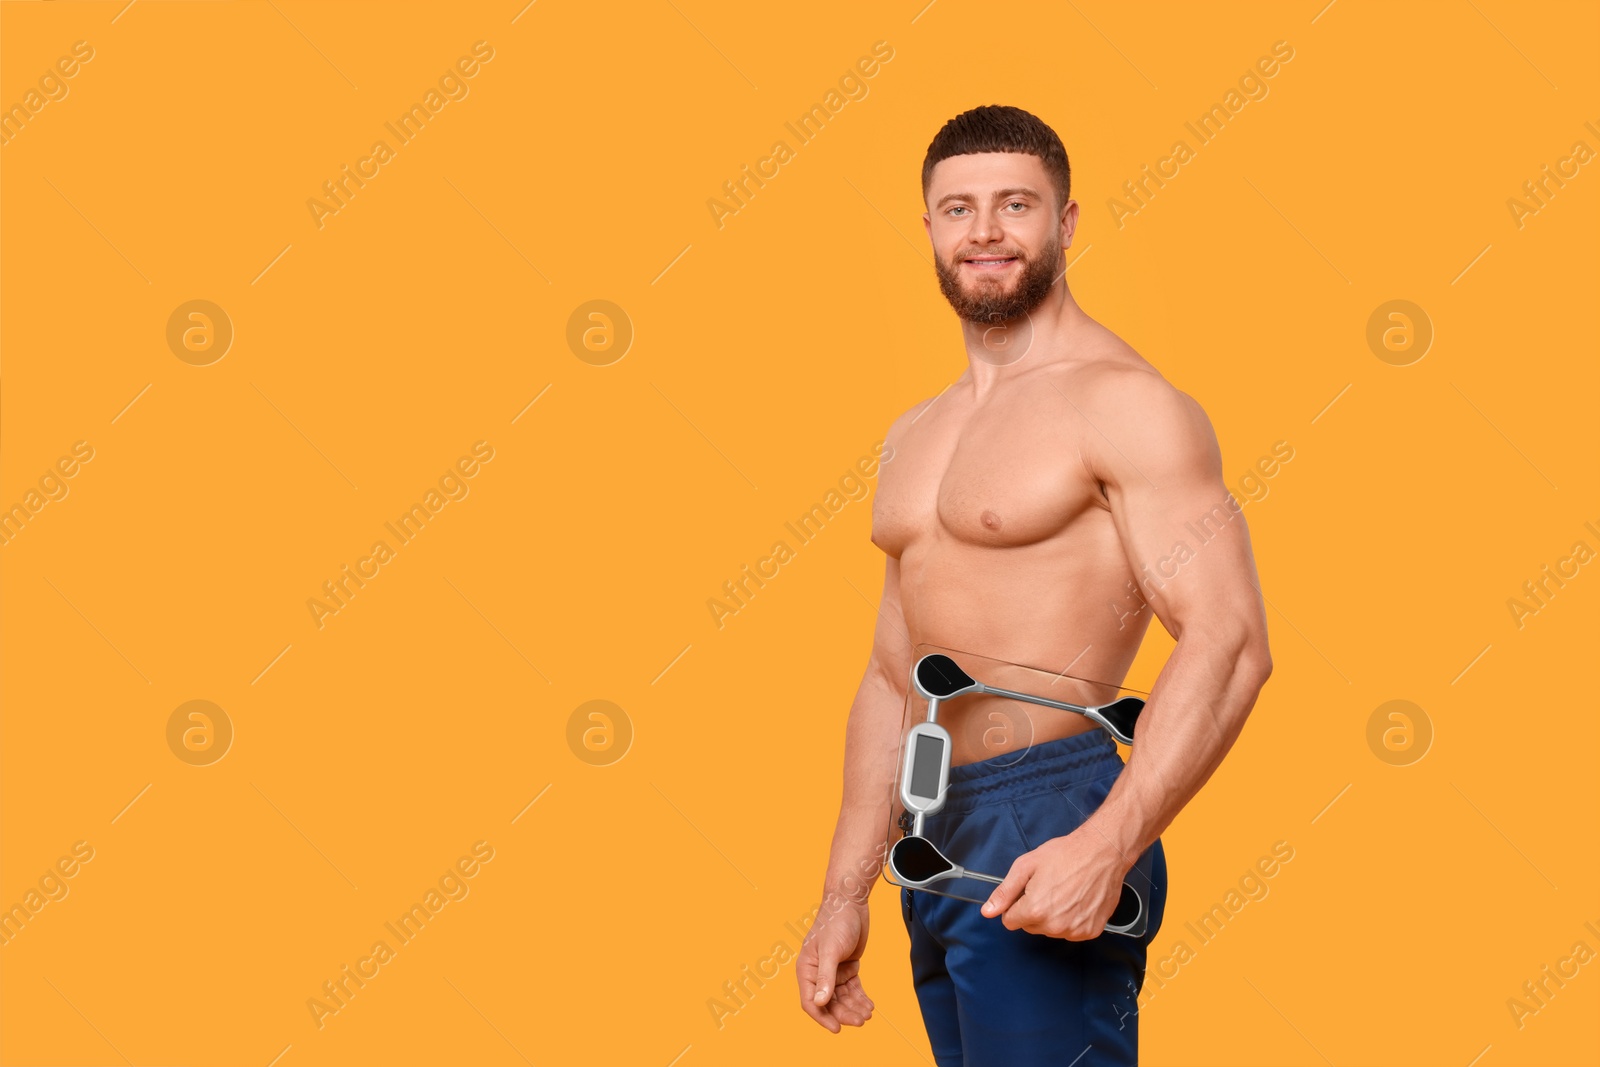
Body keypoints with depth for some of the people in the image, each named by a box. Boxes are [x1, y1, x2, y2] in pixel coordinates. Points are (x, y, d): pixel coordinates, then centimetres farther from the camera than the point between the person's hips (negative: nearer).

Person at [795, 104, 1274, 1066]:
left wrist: (1105, 847, -28)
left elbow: (1229, 642, -18)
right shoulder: (915, 436, 17)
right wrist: (845, 896, 17)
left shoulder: (1124, 403, -8)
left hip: (1050, 832, -7)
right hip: (934, 845, 8)